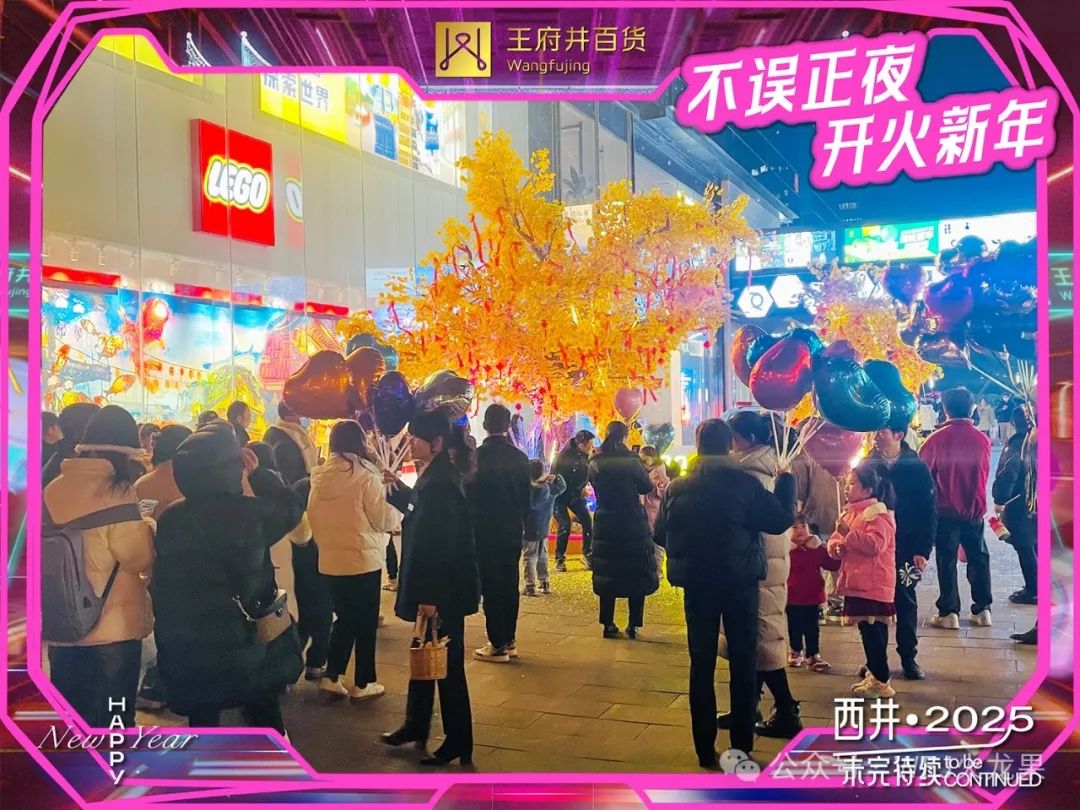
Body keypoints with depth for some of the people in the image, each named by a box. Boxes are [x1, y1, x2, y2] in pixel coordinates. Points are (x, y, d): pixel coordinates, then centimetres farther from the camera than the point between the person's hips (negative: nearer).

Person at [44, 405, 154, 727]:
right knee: (113, 719, 9)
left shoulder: (53, 491, 0)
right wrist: (148, 527, 0)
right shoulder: (117, 492, -16)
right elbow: (139, 558, -17)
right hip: (115, 625, -5)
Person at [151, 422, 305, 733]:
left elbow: (161, 582, 1)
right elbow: (290, 508, 5)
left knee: (202, 724, 15)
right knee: (265, 718, 16)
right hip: (243, 643, -2)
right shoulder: (250, 513, -15)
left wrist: (169, 630, 12)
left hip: (185, 647, 2)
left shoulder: (170, 518, -5)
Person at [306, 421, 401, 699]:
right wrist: (399, 513, 8)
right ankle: (363, 684, 16)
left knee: (345, 618, 20)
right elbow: (382, 518, -12)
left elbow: (312, 518, 9)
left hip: (330, 560, 5)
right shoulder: (365, 474, -15)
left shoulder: (319, 476, 2)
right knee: (365, 622, 8)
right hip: (363, 559, -5)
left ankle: (332, 676, 19)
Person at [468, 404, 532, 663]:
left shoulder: (477, 456, -13)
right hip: (513, 531, 5)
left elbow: (470, 495, -10)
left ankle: (498, 646, 2)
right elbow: (527, 496, 7)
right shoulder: (520, 457, 1)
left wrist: (470, 527, 2)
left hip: (486, 531, -5)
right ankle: (509, 641, 19)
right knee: (510, 585, 12)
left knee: (491, 586, -1)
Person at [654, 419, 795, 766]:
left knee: (701, 665, 10)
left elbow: (660, 535, 3)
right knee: (743, 664, 11)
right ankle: (741, 748, 15)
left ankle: (706, 751, 13)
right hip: (739, 583, -2)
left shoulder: (677, 487, -3)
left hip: (697, 584, 2)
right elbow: (781, 520, -9)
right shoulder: (744, 482, -11)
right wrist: (786, 481, 5)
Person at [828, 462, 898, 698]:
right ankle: (874, 674, 25)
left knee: (873, 630, -7)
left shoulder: (878, 514, -12)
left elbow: (876, 544, -26)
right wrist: (835, 546, -3)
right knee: (868, 630, 15)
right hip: (856, 583, 9)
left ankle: (882, 681, 0)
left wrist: (849, 534, -27)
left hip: (874, 585, -9)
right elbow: (835, 538, 20)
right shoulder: (850, 513, 17)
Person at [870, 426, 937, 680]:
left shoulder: (917, 468, -5)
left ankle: (908, 657, 20)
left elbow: (929, 512, -5)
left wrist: (923, 550, -10)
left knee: (905, 602, 9)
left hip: (905, 547, -1)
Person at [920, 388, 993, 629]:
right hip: (975, 510, 3)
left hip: (946, 511, -2)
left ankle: (949, 613, 6)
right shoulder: (982, 440, -6)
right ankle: (982, 609, 18)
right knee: (978, 558, 14)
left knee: (947, 560, 5)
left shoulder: (937, 439, -14)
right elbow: (985, 475, 9)